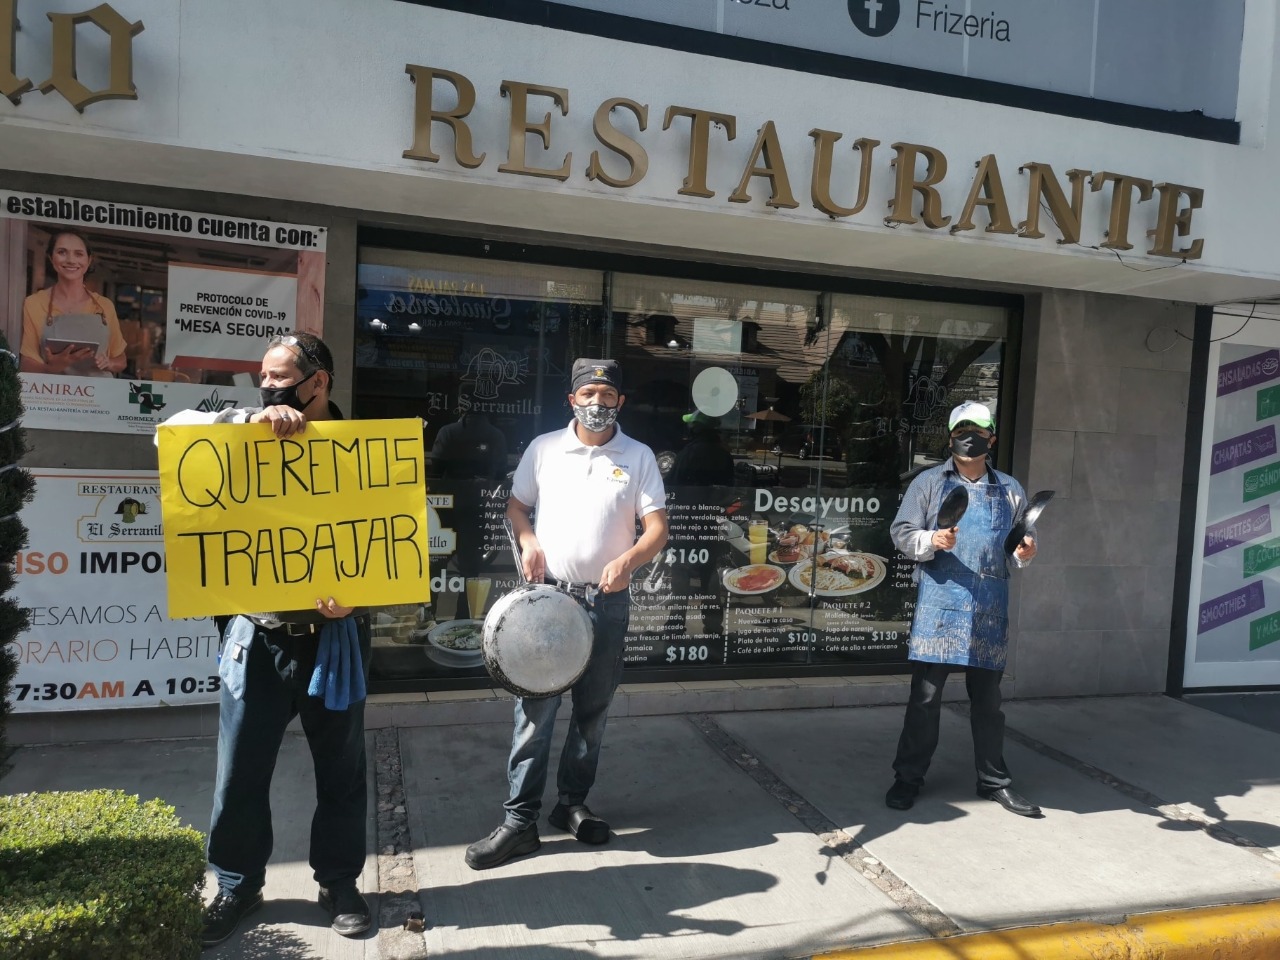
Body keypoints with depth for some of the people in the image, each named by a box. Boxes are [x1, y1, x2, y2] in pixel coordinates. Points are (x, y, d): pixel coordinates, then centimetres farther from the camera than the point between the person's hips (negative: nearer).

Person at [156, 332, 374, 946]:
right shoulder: (247, 432, 4)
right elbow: (173, 430, -8)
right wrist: (251, 417, -20)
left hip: (335, 635, -1)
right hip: (259, 636, 1)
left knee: (341, 767, 12)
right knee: (240, 770, 11)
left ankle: (339, 881, 32)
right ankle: (238, 884, 33)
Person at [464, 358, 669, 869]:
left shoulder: (639, 457, 1)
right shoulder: (544, 448, 3)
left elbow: (657, 527, -4)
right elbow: (516, 504, 13)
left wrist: (628, 560, -23)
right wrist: (528, 540, -8)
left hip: (607, 601, 1)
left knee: (593, 711, 12)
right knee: (535, 709, -2)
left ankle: (573, 803, 30)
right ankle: (520, 821, 7)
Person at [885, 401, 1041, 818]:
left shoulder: (1010, 490, 11)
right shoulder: (929, 482, 4)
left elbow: (1019, 546, 18)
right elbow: (902, 532, 1)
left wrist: (1024, 554, -4)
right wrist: (931, 540, -18)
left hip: (990, 610, 3)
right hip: (939, 603, -2)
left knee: (988, 699, 12)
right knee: (925, 697, 3)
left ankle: (994, 781, 27)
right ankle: (908, 777, 17)